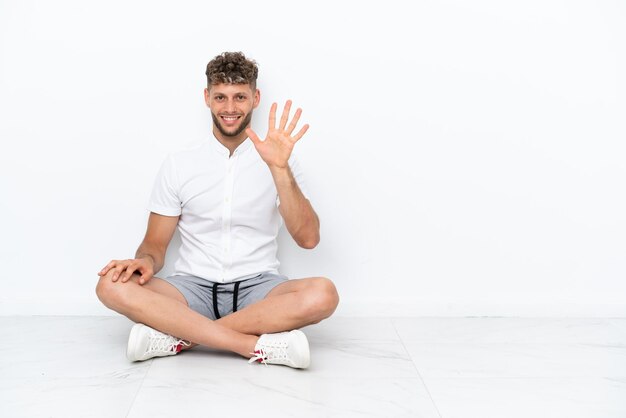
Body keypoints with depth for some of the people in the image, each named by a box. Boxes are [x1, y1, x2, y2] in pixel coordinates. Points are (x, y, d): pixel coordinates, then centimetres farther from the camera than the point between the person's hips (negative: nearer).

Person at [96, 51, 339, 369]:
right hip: (193, 289, 1)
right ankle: (262, 346, -30)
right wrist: (145, 262, -16)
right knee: (113, 286, -26)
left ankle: (178, 337, -26)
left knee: (322, 294, -31)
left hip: (257, 289, -1)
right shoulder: (178, 165, 8)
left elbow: (308, 238, -7)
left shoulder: (278, 161, 4)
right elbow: (155, 244, 9)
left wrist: (280, 168, -18)